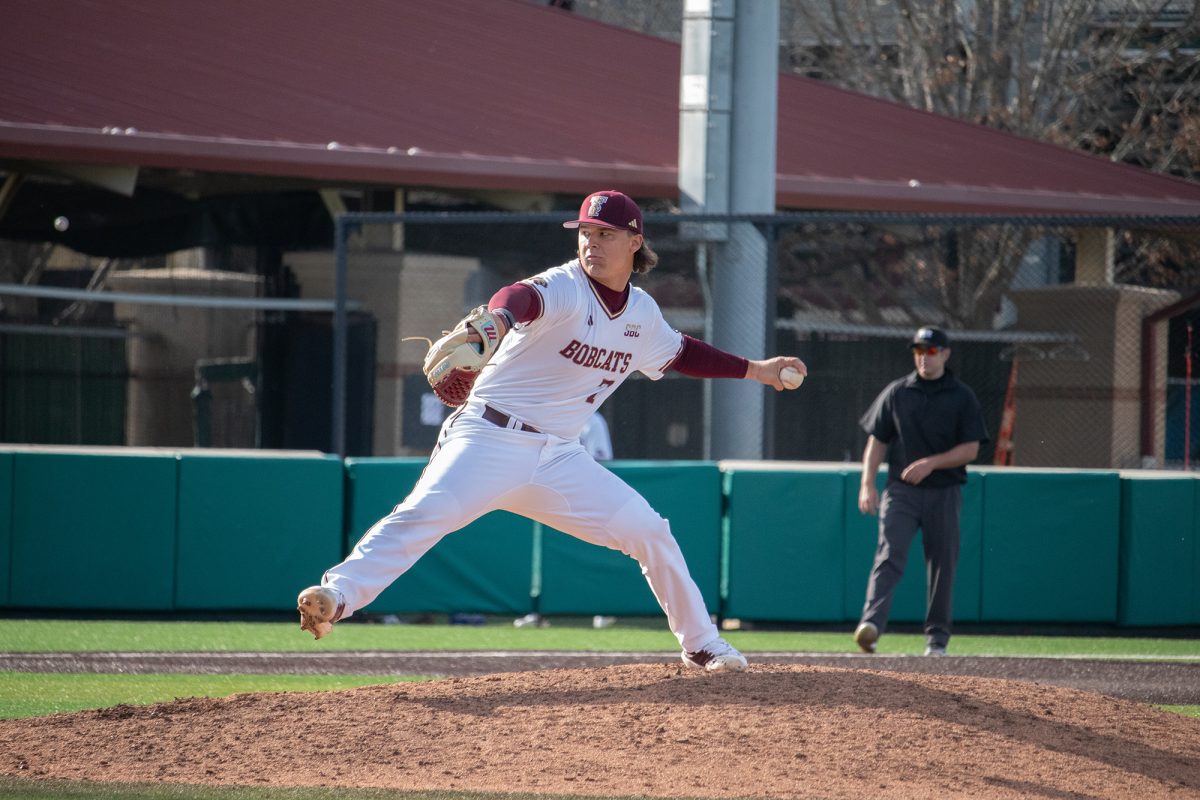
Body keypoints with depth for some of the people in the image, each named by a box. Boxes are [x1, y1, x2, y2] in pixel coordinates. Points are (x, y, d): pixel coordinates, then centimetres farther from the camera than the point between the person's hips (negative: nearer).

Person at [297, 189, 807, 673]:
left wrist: (755, 370, 31)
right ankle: (337, 595, -38)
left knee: (648, 530, 3)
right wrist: (499, 317, -61)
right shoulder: (564, 289, -12)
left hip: (558, 457, 6)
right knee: (427, 512, -28)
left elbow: (680, 354, 31)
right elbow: (523, 297, -37)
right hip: (491, 438, -6)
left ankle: (701, 644, 18)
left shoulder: (643, 314, 10)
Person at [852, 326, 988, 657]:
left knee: (942, 564, 4)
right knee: (890, 555, -17)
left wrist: (931, 463, -15)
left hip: (944, 492, 0)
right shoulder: (896, 393, 8)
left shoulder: (962, 397, 4)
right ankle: (871, 624, -32)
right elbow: (877, 441, 9)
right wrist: (867, 484, -2)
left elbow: (970, 450, -1)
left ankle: (937, 637, 16)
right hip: (901, 490, 0)